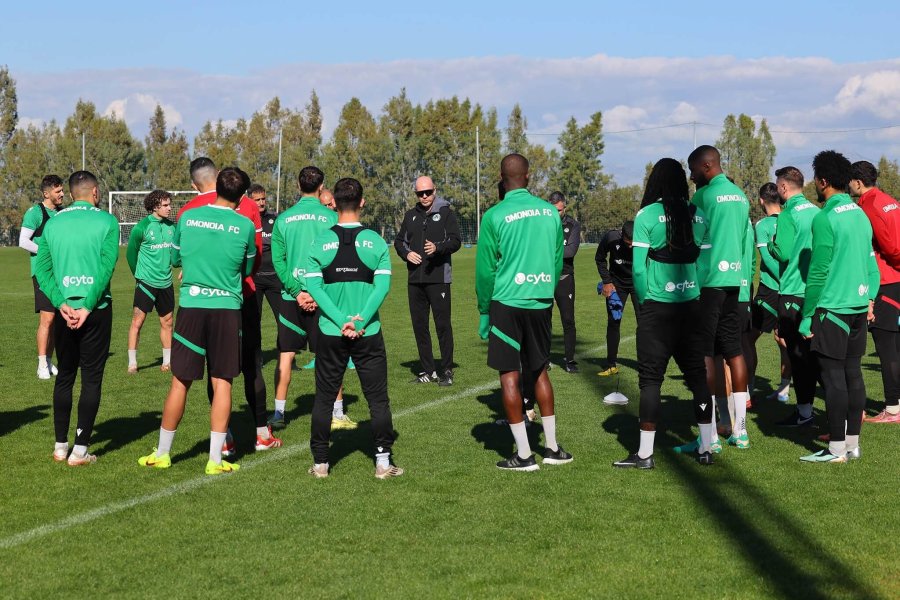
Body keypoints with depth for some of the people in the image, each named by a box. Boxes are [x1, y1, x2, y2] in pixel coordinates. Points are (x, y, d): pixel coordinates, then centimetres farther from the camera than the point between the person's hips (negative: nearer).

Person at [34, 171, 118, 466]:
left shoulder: (53, 223, 7)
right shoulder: (106, 221, -4)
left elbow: (41, 268, 0)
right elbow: (106, 267, -13)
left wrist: (61, 304, -7)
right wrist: (87, 306, -14)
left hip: (64, 309, 3)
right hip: (96, 309, -3)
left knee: (64, 377, 15)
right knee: (91, 378, 3)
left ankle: (60, 446, 18)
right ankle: (80, 450, 1)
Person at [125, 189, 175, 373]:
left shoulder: (172, 226, 5)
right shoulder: (142, 227, -10)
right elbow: (131, 253, 0)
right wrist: (139, 275, 9)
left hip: (166, 282, 5)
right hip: (146, 282, -5)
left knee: (167, 322, 11)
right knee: (137, 320, -6)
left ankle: (167, 361, 22)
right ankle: (132, 363, 0)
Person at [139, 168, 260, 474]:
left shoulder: (188, 217, 2)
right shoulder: (245, 225, -3)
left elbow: (175, 258, 16)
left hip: (190, 305, 1)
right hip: (227, 307, -1)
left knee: (180, 381, 8)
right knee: (222, 382, 4)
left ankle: (162, 453, 19)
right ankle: (215, 459, 5)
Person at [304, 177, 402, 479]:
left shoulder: (321, 241, -1)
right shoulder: (375, 241, -2)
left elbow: (313, 285, -8)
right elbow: (383, 284, -10)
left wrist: (340, 321, -11)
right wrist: (360, 320, -12)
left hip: (330, 333, 1)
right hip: (368, 333, -1)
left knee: (324, 397, 10)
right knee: (377, 397, 7)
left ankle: (320, 462, 13)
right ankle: (383, 461, 7)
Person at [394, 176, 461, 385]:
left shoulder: (445, 213, 1)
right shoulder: (411, 215, 15)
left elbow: (455, 241, -7)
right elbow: (399, 241, 21)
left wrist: (438, 248, -25)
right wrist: (406, 253, 0)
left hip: (438, 278, -5)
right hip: (415, 279, 5)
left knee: (443, 324, -5)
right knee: (419, 325, 8)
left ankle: (446, 370, 1)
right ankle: (427, 370, 16)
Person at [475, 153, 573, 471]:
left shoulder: (495, 216, -8)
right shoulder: (549, 212, 4)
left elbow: (485, 269, -4)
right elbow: (558, 260, 10)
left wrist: (483, 311, 6)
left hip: (507, 302, -4)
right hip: (542, 302, 4)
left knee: (509, 376, 1)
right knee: (540, 371, 16)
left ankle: (523, 454, 1)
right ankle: (552, 447, 19)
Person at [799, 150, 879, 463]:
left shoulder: (826, 218, -13)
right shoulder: (861, 215, 11)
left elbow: (818, 272, -14)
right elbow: (871, 264, 14)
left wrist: (807, 316, -9)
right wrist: (869, 300, 18)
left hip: (832, 307, -8)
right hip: (858, 307, 8)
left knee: (833, 375, -4)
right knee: (853, 373, 11)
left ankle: (837, 449, -1)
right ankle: (852, 443, 16)